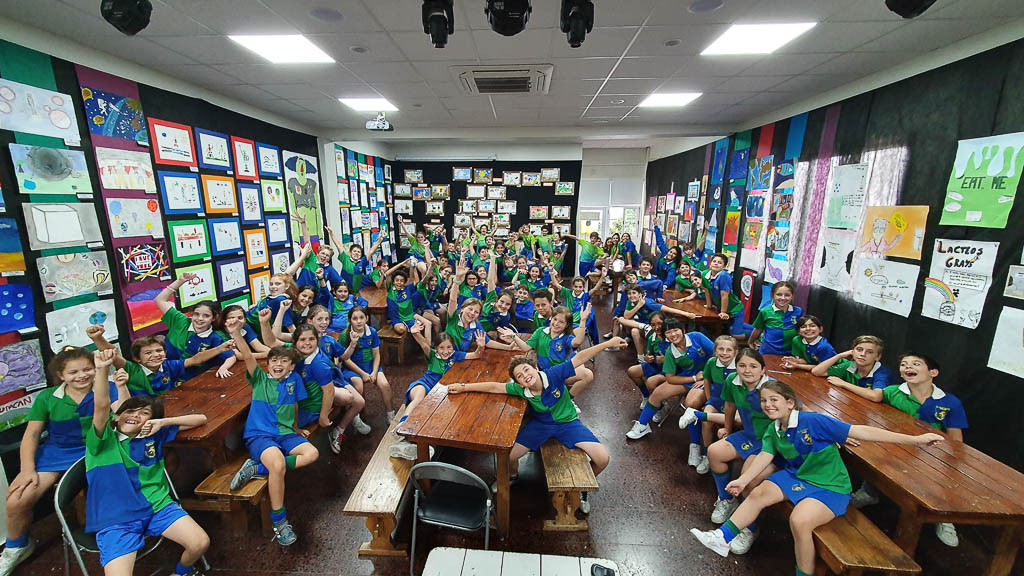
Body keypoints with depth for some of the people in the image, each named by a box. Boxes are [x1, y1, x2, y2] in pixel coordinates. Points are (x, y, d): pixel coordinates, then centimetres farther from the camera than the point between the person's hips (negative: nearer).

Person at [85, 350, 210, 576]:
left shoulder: (153, 435, 9)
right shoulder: (103, 440, 1)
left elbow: (200, 419, 11)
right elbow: (102, 406, -18)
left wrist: (162, 422, -2)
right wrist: (101, 369, -31)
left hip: (157, 506, 2)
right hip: (115, 518, -2)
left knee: (200, 543, -15)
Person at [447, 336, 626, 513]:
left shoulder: (553, 375, -27)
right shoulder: (520, 389, -20)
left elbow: (579, 358, -28)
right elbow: (493, 387, -15)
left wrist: (607, 343, -31)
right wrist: (463, 387, -16)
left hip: (567, 422, -1)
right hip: (540, 424, 2)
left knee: (603, 459, -15)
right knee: (507, 456, -8)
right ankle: (513, 476, 32)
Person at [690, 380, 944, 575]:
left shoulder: (813, 421, -22)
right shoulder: (773, 429, -1)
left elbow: (860, 432, -22)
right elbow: (765, 456, -6)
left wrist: (914, 439, -25)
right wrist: (743, 479, -17)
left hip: (829, 486, -7)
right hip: (796, 475, 7)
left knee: (799, 520, -28)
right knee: (758, 493, -7)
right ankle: (722, 539, 2)